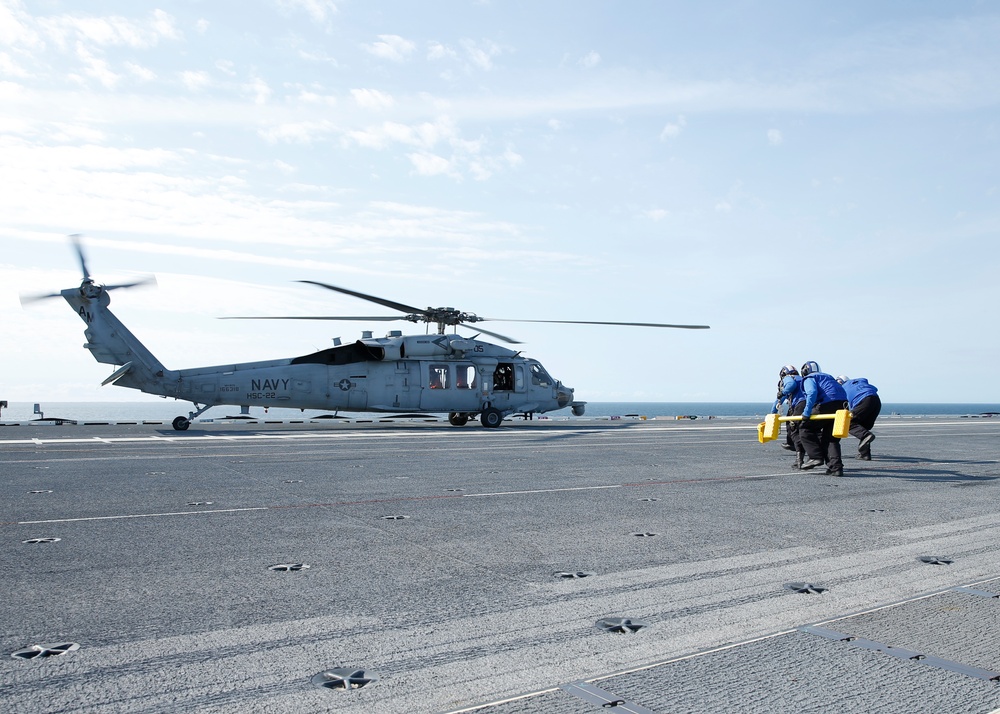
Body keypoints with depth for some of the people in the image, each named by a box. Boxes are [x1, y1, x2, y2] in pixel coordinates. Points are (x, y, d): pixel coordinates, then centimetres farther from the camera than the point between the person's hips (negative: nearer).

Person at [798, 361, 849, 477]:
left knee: (806, 429, 6)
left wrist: (807, 412, -14)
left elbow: (812, 393, -12)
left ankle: (816, 457, -4)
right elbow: (841, 392, 27)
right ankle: (836, 467, 3)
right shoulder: (827, 376, 35)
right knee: (831, 437, 13)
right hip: (842, 405, 7)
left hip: (827, 404, -7)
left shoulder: (809, 378, 10)